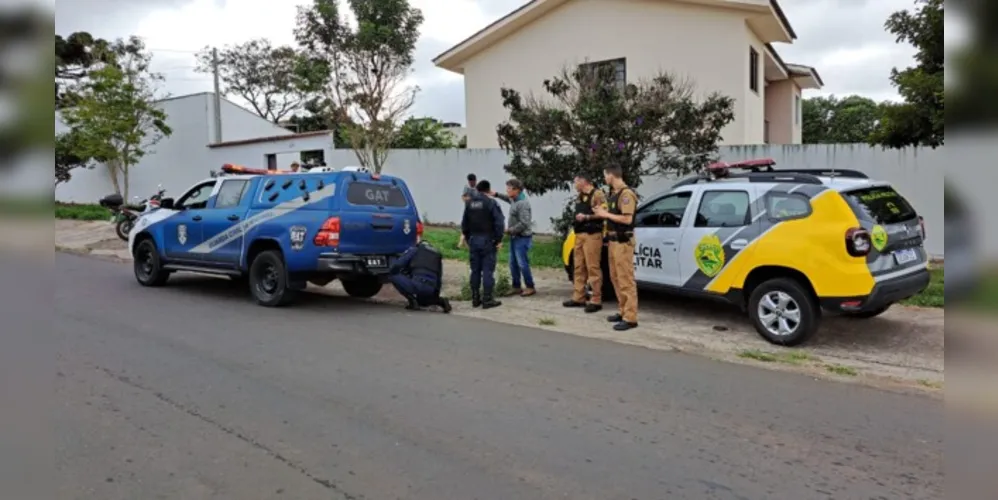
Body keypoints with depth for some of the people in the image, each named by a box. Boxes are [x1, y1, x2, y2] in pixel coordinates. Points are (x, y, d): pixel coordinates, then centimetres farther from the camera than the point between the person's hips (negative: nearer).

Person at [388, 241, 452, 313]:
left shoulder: (414, 250, 16)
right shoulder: (438, 255, 30)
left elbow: (398, 264, 5)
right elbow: (439, 277, 28)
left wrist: (390, 273, 25)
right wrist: (436, 296, 35)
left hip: (418, 284, -7)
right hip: (431, 291, 7)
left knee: (393, 276, 11)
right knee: (422, 300, 38)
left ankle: (412, 301, 3)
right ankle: (441, 301, 8)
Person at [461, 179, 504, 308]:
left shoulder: (469, 203, 9)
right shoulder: (491, 203, -10)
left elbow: (464, 223, 14)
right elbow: (499, 222, -14)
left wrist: (467, 238, 20)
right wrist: (499, 240, -7)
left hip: (473, 240, 6)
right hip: (487, 240, -6)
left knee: (475, 270, 11)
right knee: (488, 270, -2)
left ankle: (475, 298, 15)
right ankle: (488, 299, -1)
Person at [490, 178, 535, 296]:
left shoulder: (523, 203, -20)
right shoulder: (514, 200, 8)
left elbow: (524, 223, -26)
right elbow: (508, 198, 36)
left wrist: (509, 230, -17)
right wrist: (496, 194, 27)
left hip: (522, 238, -10)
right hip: (514, 237, 10)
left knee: (522, 264, -6)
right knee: (513, 264, 13)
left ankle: (530, 287, 5)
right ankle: (516, 287, 22)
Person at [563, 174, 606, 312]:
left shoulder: (597, 194, -6)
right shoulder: (579, 197, 22)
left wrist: (586, 217, -18)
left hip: (592, 235, -9)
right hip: (579, 235, 9)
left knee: (593, 268, -9)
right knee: (579, 267, 9)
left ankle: (596, 301, -7)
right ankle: (578, 298, 14)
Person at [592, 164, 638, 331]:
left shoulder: (626, 194, -15)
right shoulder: (614, 193, 15)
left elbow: (627, 219, -22)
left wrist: (606, 214, -14)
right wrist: (602, 212, 8)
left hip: (623, 241, -10)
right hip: (614, 240, 10)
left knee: (626, 280, -8)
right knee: (615, 278, 15)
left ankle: (630, 318, -6)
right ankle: (623, 311, 23)